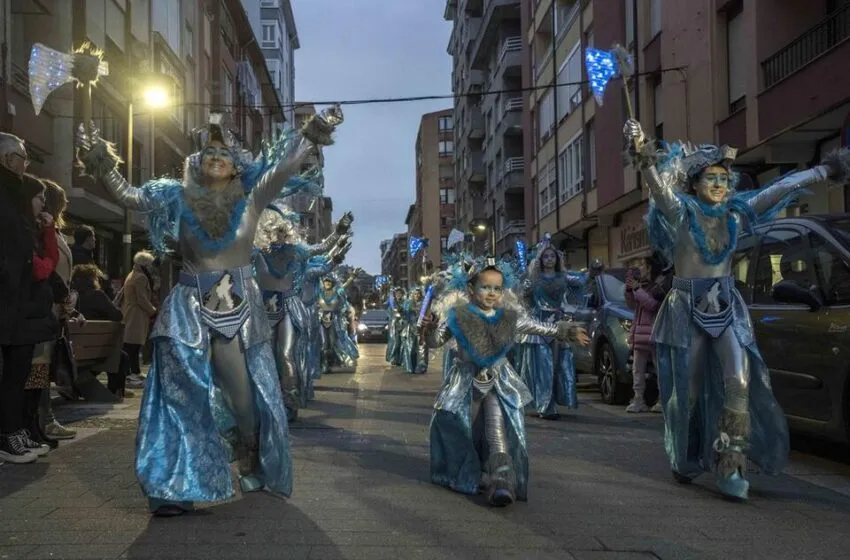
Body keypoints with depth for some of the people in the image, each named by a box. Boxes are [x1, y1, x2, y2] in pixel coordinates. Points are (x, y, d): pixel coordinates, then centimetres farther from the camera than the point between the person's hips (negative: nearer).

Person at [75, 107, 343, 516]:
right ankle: (176, 486, 5)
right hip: (189, 307, 1)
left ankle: (252, 464, 27)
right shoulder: (180, 199, 4)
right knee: (184, 393, -2)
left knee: (244, 393, 2)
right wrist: (103, 165, -15)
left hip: (238, 306, 0)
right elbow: (129, 197, -1)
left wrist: (311, 135, -18)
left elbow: (284, 168, -9)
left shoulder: (250, 198, 2)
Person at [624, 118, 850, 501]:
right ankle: (684, 462, 26)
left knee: (739, 383, -12)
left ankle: (731, 468, -7)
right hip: (687, 308, -3)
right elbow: (659, 188, -27)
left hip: (727, 306, 4)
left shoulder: (736, 211, 5)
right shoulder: (681, 212, -8)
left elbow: (781, 188, 10)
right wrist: (645, 161, -47)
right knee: (688, 390, 5)